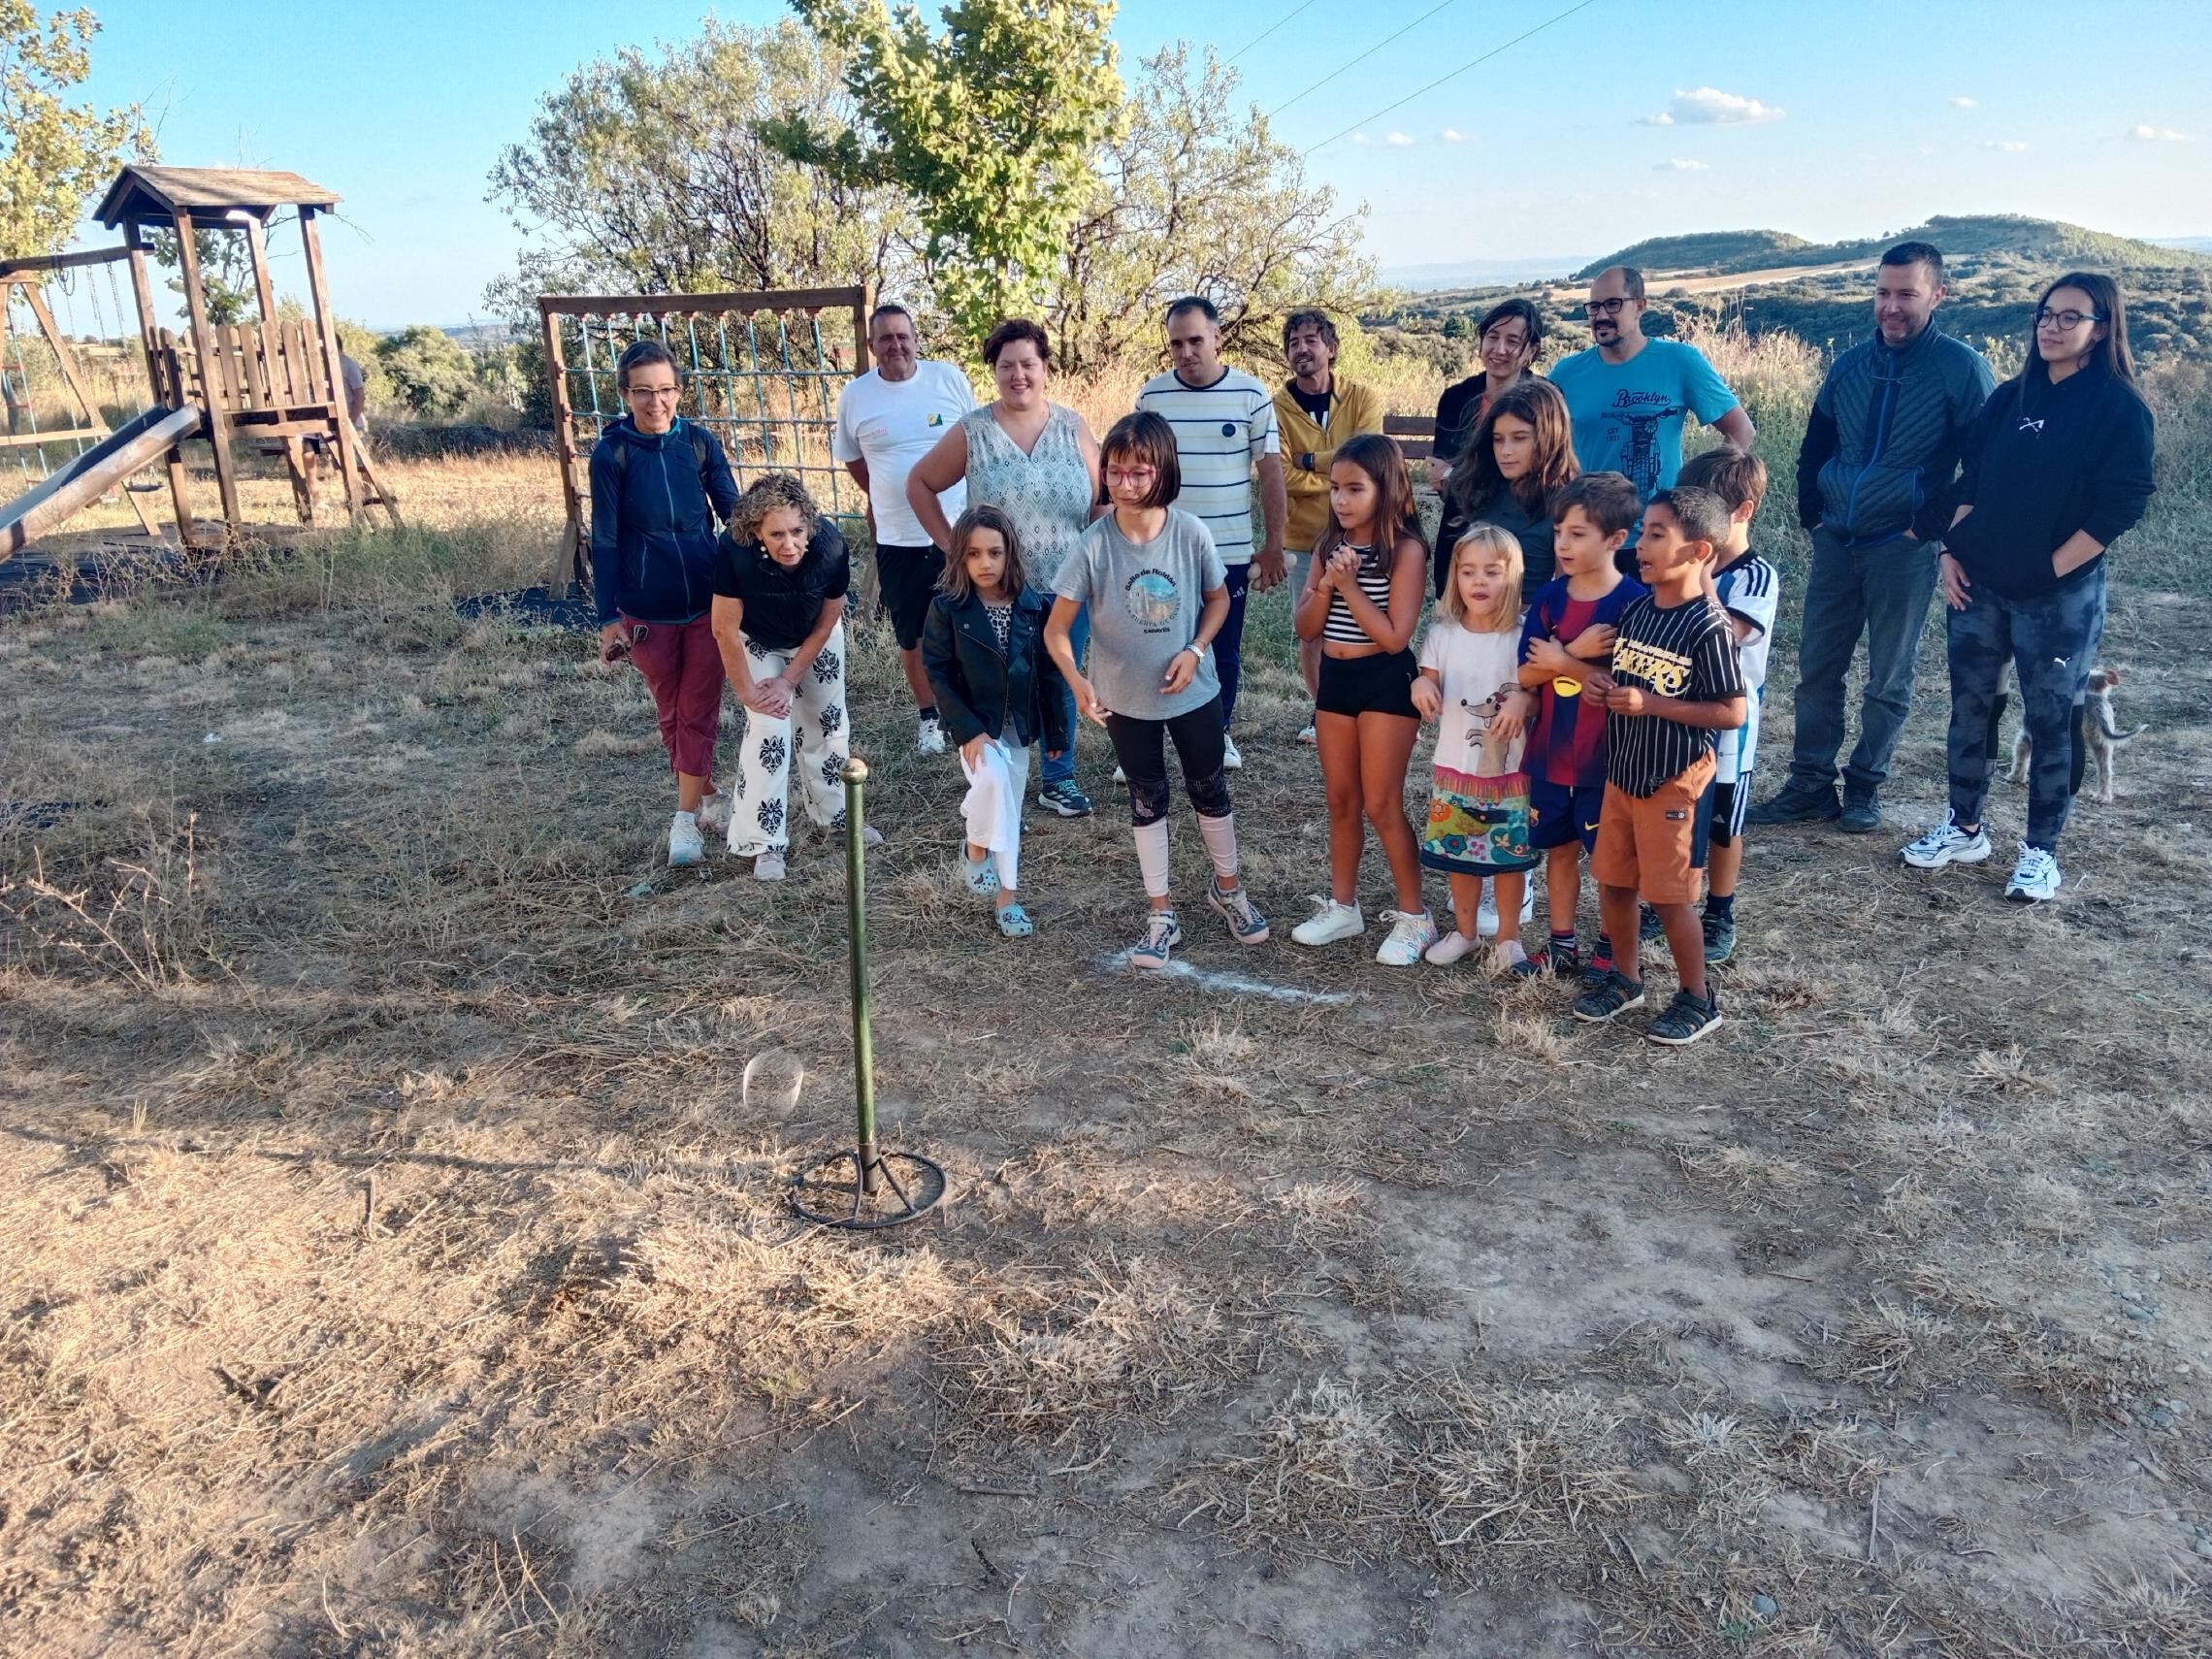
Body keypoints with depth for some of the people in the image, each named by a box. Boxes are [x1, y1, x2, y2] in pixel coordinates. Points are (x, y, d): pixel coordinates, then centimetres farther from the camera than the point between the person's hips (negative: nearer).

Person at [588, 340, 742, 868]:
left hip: (707, 603, 0)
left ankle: (686, 819, 7)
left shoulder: (700, 443, -4)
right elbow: (605, 539, -5)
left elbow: (734, 514, 2)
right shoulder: (611, 453, -8)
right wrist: (608, 617, -6)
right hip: (646, 611, 0)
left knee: (698, 713, 0)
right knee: (671, 714, 11)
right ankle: (711, 799, 28)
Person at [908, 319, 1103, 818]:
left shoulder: (1073, 427, 1)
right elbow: (919, 484, 4)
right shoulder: (972, 431, -4)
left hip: (1068, 589, 2)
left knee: (1061, 685, 13)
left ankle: (1058, 780, 30)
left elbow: (1102, 500, 4)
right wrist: (950, 545, -2)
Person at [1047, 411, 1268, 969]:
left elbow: (1218, 598, 2)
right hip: (1126, 700, -1)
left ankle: (1227, 887, 41)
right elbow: (1057, 628, -16)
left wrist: (1195, 651, -14)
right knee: (1148, 800, 14)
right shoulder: (1094, 546, -18)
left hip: (1194, 692, 1)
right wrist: (1077, 681, -33)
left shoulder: (1191, 534, -15)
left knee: (1209, 791, 17)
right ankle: (1161, 913, 27)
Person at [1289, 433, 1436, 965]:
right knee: (1341, 801, 14)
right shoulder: (1329, 545, 5)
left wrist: (1350, 587, -19)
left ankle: (1415, 917, 11)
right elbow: (1306, 628, 3)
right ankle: (1343, 907, 27)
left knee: (1381, 805, -2)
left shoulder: (1406, 549, -13)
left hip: (1386, 682, -6)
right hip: (1335, 678, 6)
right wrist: (1326, 583, -13)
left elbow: (1394, 636, -19)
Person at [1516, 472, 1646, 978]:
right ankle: (1563, 945, 30)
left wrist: (1562, 663, -16)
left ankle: (1610, 950, 26)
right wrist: (1579, 654, -20)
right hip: (1550, 755, 5)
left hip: (1606, 759, -5)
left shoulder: (1634, 603, -14)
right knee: (1559, 850, 16)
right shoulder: (1549, 597, 0)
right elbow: (1526, 674, -6)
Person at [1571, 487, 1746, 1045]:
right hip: (1621, 770, 7)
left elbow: (1732, 712, -18)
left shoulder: (1709, 626, -18)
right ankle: (1624, 979, 33)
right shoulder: (1635, 610, 3)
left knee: (1670, 894, 2)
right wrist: (1604, 681, -5)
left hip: (1673, 780, -7)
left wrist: (1652, 704, -23)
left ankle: (1698, 999, 19)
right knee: (1612, 881, 15)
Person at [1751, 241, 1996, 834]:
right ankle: (1810, 786, 16)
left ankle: (1865, 789, 18)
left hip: (1903, 549, -4)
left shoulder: (1961, 367, -7)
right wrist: (1812, 513, 8)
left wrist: (1931, 525, -11)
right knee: (1816, 669, 7)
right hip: (1835, 542, 5)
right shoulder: (1851, 363, 7)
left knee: (1888, 681, 5)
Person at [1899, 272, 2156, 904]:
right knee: (1969, 707, 11)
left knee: (2050, 722, 3)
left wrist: (2050, 570, -14)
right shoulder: (2010, 397, 9)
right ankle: (1964, 828, 25)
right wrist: (1953, 551, 1)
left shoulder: (2120, 409, -7)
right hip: (1978, 586, 5)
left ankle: (2040, 852, 14)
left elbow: (2120, 507, -12)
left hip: (2060, 596, -5)